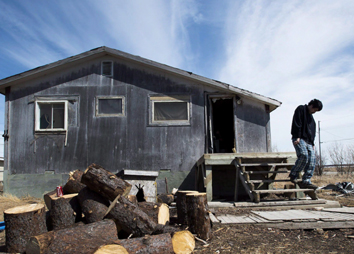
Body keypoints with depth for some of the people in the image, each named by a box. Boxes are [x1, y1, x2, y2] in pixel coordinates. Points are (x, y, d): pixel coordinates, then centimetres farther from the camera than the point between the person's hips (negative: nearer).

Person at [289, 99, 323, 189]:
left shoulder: (310, 116, 29)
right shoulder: (301, 109, 4)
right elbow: (297, 123, -8)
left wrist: (312, 143, 19)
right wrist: (297, 136, -18)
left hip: (308, 141, 8)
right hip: (299, 139, -8)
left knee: (312, 159, -5)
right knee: (304, 155, -27)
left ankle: (306, 181, -5)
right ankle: (293, 175, -13)